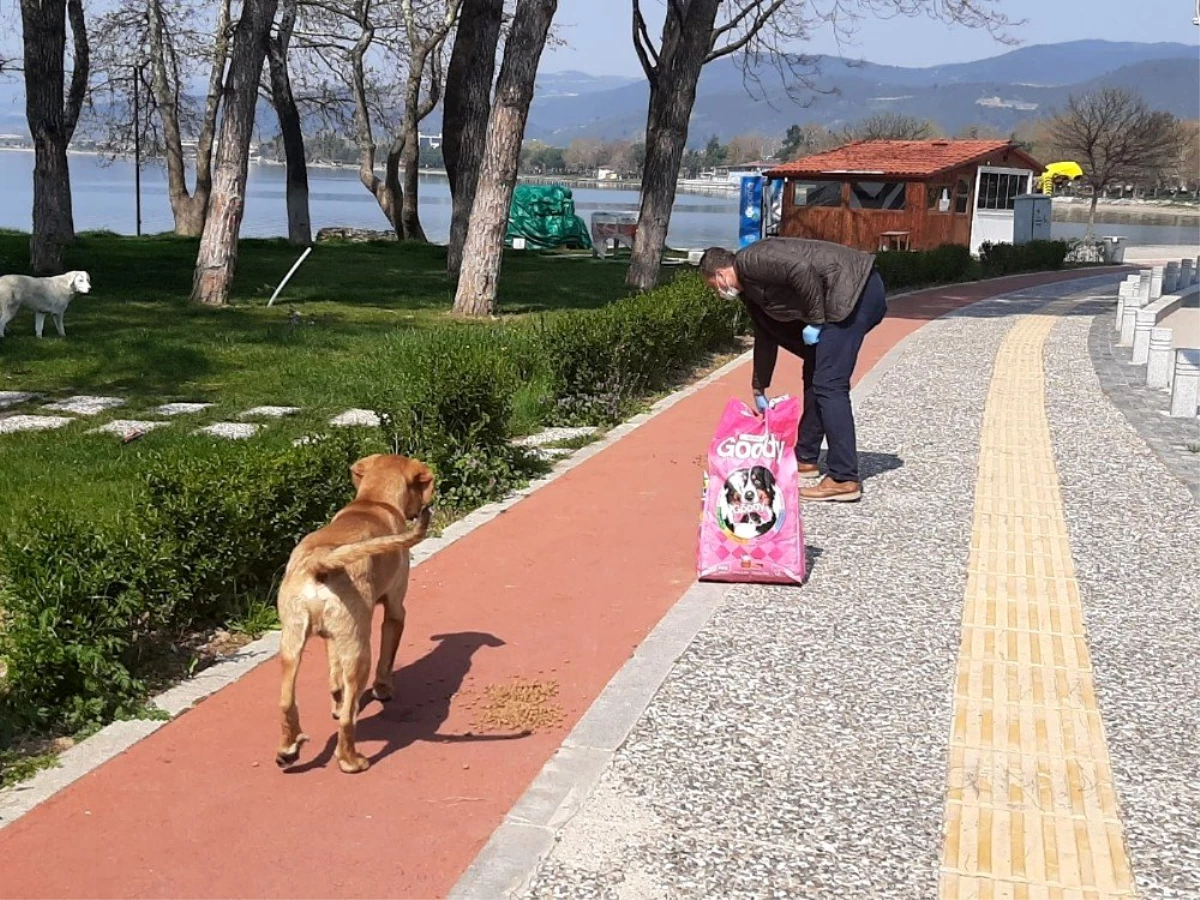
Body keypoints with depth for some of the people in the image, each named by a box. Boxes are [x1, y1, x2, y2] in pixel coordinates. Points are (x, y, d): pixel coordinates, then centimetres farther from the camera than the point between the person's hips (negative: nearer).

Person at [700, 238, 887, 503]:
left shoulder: (749, 262, -8)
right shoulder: (750, 291, 21)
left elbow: (802, 270, -23)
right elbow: (766, 337, 31)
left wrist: (815, 320, -13)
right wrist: (759, 390, 38)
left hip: (854, 290, -11)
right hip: (854, 296, 11)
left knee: (828, 384, -12)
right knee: (814, 374, 19)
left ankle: (844, 480, -12)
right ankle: (805, 459, 29)